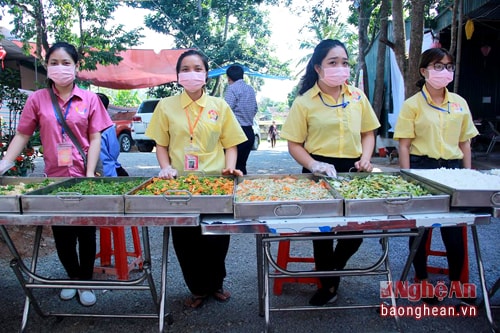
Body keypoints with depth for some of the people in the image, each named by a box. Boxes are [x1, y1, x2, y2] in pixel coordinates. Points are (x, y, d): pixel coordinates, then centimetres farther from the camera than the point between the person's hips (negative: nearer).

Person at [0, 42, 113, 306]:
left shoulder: (89, 99, -1)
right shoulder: (37, 99, 2)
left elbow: (95, 139, -3)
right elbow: (22, 136, 4)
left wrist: (89, 175, -10)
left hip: (84, 178, -1)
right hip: (54, 178, 2)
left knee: (86, 233, 8)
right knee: (61, 235, 12)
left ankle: (85, 282, 26)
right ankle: (73, 277, 34)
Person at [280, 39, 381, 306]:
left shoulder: (357, 96, 6)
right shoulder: (304, 102, -6)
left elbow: (367, 132, 14)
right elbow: (294, 144, -6)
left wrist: (365, 158, -3)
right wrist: (313, 165, -21)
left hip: (352, 171, 3)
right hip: (321, 172, -3)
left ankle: (331, 273, 35)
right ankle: (327, 283, 33)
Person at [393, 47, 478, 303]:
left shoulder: (459, 103, 9)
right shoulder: (412, 105, -4)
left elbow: (464, 142, 14)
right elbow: (404, 146, -6)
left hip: (452, 168, 3)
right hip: (422, 168, -3)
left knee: (454, 229, 5)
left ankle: (457, 280, 26)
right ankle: (421, 279, 28)